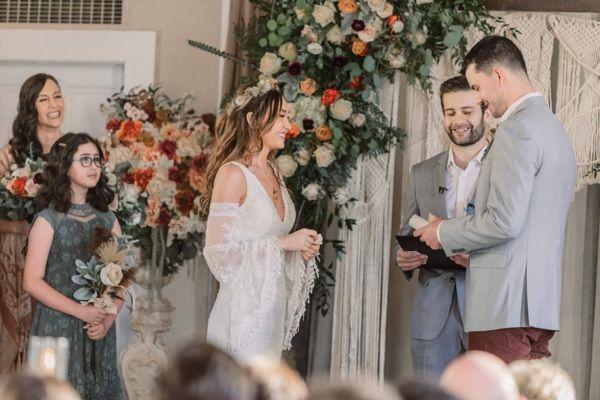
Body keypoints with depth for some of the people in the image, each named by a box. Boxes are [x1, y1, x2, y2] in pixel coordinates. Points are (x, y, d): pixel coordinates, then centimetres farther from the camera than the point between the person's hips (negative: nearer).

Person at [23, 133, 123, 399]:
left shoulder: (108, 220, 10)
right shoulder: (48, 220, -3)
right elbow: (32, 281, -9)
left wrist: (108, 320, -10)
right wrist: (82, 312, -16)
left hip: (100, 334, 4)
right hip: (58, 330, -4)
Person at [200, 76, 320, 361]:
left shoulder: (272, 173, 13)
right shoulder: (232, 174, -11)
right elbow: (218, 249, -17)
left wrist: (301, 249, 5)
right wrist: (284, 243, -15)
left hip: (272, 307, 8)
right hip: (243, 307, -8)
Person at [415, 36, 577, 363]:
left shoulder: (516, 130, -12)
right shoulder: (555, 129, 20)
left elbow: (505, 221, -19)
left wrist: (445, 233, -4)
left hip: (506, 305, -10)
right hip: (541, 306, 10)